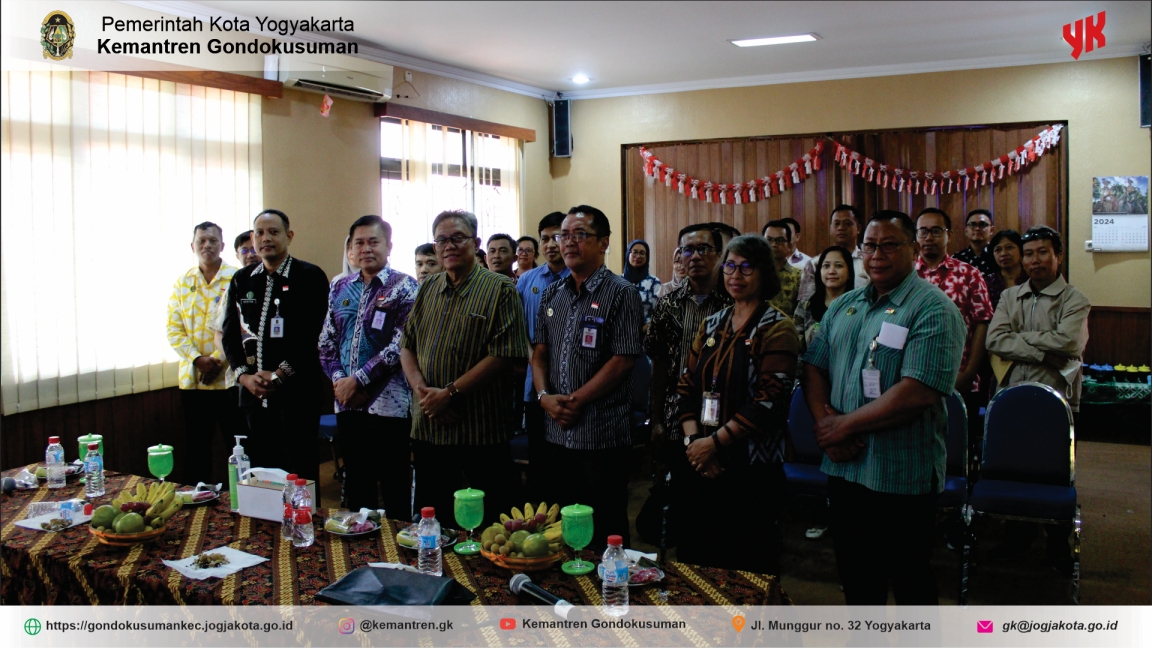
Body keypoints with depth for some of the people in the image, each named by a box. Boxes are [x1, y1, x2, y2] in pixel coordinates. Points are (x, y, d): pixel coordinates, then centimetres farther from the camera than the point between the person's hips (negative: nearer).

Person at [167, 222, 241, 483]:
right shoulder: (182, 284, 9)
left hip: (229, 377, -3)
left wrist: (219, 359, -13)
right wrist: (198, 359, -9)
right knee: (196, 448, 10)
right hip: (193, 378, 4)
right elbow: (174, 330, 5)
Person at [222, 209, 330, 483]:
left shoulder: (310, 276, -2)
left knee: (300, 471, -1)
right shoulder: (242, 280, 14)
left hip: (297, 391, -4)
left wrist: (279, 375, -13)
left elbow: (311, 334, -9)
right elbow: (230, 333, 12)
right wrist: (244, 375, -2)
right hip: (253, 392, 5)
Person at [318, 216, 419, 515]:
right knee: (355, 487, 15)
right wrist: (338, 379, -4)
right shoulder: (340, 288, 12)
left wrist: (358, 379, -14)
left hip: (389, 404, -5)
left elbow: (401, 344, -13)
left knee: (395, 490, 2)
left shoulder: (404, 287, -4)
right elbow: (326, 341, 13)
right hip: (347, 404, 5)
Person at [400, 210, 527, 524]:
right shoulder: (428, 289, 14)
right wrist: (421, 389, -8)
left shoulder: (500, 289, -4)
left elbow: (503, 354, -14)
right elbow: (407, 347, 11)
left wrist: (450, 392, -17)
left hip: (482, 431, -5)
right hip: (428, 429, 5)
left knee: (490, 527, 3)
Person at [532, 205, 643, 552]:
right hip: (557, 433, 6)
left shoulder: (621, 294, -6)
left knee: (606, 531, 4)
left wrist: (576, 401, -15)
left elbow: (622, 360, -13)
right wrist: (546, 396, -5)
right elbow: (539, 352, 13)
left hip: (603, 435, -6)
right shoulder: (552, 295, 13)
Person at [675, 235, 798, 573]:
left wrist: (715, 442, -16)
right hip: (701, 469, 6)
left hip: (752, 471, -5)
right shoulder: (712, 325, 13)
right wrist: (693, 441, -6)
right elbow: (687, 387, 9)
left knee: (748, 570, 4)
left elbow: (770, 401, -16)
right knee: (695, 561, 13)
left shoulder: (777, 327, -6)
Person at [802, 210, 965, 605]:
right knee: (855, 572, 20)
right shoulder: (844, 306, 11)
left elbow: (918, 392, -22)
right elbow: (813, 366, 9)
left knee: (908, 577, 10)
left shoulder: (933, 309, -12)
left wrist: (846, 424, -16)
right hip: (844, 466, 6)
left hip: (902, 474, -6)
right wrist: (824, 421, -10)